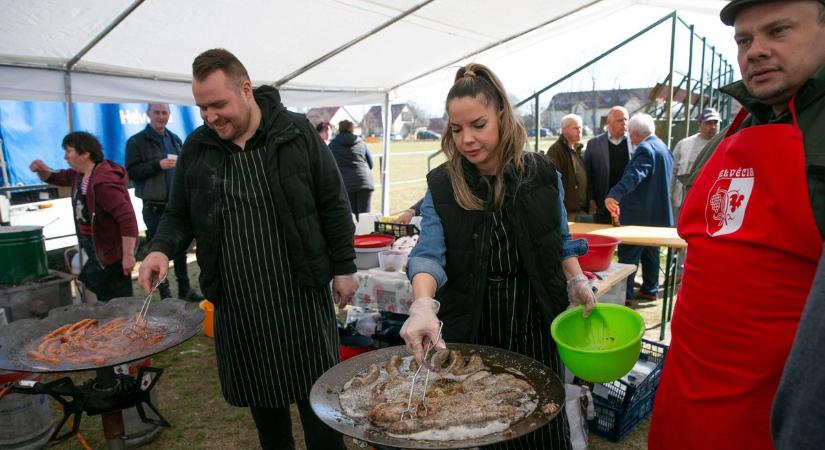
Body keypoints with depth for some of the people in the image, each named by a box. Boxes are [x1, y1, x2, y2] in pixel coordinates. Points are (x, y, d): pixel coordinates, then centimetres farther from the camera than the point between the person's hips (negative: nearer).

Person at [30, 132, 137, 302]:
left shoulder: (104, 183, -25)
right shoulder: (79, 174, 6)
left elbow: (128, 219, -30)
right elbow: (56, 178, 26)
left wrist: (128, 255, -30)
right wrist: (42, 170, 2)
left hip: (113, 256, -10)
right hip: (96, 255, 10)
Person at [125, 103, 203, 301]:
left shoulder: (174, 139, 14)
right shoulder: (136, 142, -3)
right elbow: (132, 172, -10)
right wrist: (158, 165, -21)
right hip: (154, 208, -5)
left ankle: (184, 288, 23)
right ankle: (164, 293, 12)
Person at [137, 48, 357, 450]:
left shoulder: (297, 133, -5)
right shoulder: (196, 148, 4)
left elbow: (333, 204, -2)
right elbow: (179, 215, 12)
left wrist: (344, 267, -2)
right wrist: (161, 248, -8)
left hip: (301, 295, -3)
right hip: (235, 300, 3)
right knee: (261, 400, 16)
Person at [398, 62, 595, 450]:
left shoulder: (541, 173, -2)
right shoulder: (441, 185, -8)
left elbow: (561, 240, 11)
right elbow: (428, 254, -18)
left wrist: (575, 279, -2)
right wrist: (423, 305, -34)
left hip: (536, 318, 1)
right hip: (474, 322, -1)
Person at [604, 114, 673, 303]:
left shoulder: (645, 149, -19)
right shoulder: (663, 147, 13)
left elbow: (634, 175, -37)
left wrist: (614, 195, -50)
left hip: (640, 214, -10)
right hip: (658, 213, 10)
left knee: (628, 254, -3)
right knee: (650, 251, 17)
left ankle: (624, 294, 1)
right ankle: (650, 289, 26)